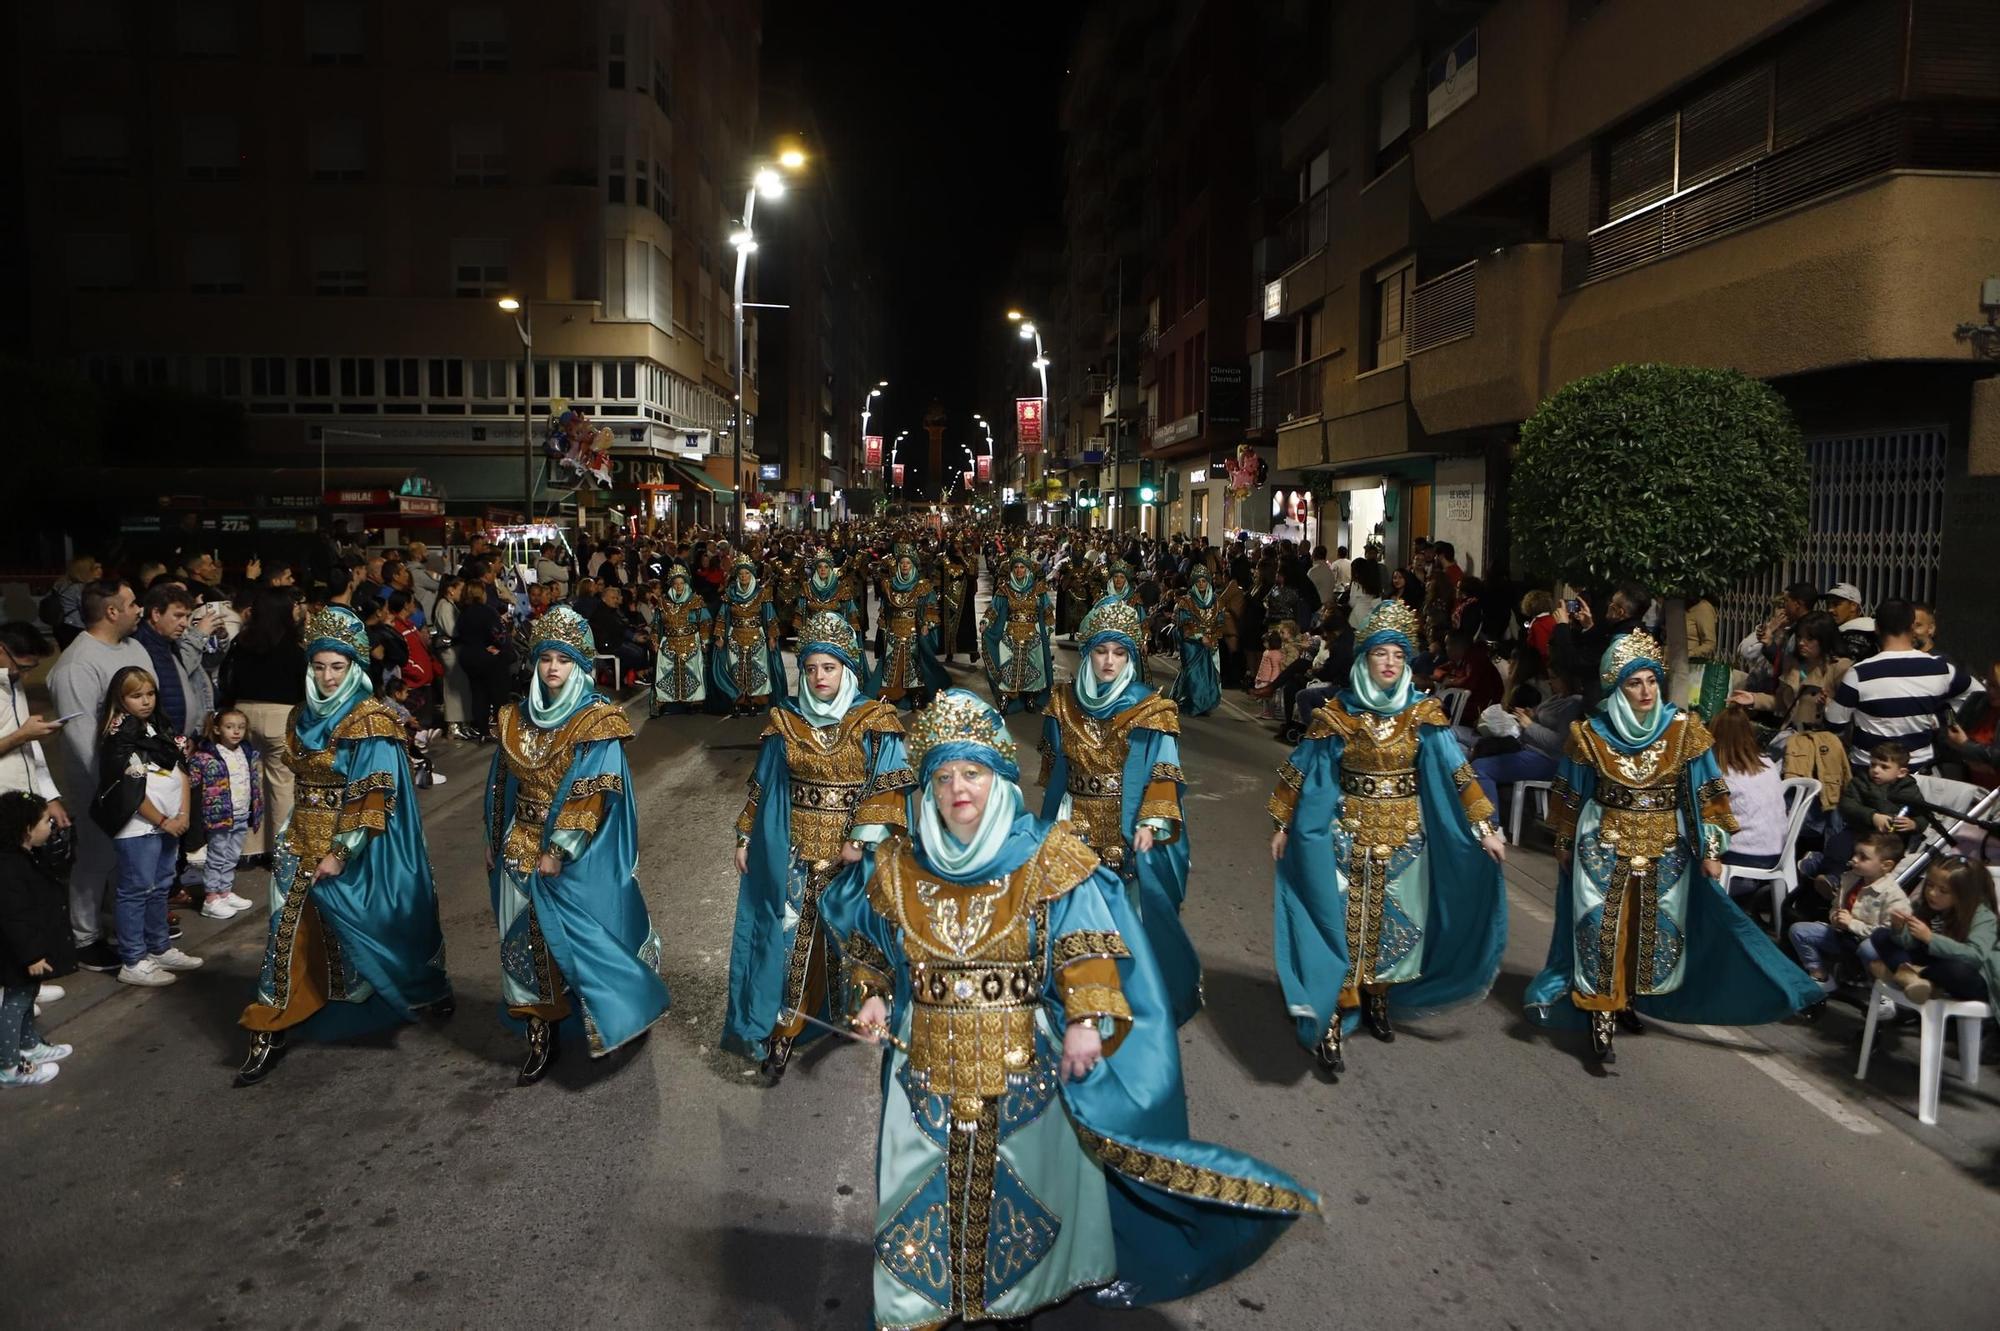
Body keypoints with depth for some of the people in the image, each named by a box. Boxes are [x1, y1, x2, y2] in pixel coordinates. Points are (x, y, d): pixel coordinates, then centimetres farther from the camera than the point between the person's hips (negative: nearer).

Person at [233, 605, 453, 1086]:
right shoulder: (304, 717, 8)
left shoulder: (371, 722, -13)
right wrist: (290, 837, 16)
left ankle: (426, 992, 30)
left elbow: (374, 797, -17)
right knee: (292, 935, 3)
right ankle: (273, 1031, 10)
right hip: (303, 846, 6)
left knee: (368, 930, 7)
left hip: (354, 852, -6)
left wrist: (341, 853, -18)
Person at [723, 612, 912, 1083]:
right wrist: (745, 837, 7)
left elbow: (888, 786, -9)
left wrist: (862, 840, -17)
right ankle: (781, 1033, 9)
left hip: (852, 854, -2)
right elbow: (762, 787, 10)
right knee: (793, 937, 2)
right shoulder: (786, 723, 5)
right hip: (794, 853, 2)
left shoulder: (874, 722, -4)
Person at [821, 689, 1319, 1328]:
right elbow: (868, 941, 15)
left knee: (1029, 1177, 14)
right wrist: (871, 995, 2)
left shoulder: (1047, 861, -9)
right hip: (928, 1072, 2)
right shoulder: (900, 868, 0)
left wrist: (1087, 1019, -23)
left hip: (1027, 1069, -2)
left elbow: (1088, 947, -12)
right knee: (925, 1196, 10)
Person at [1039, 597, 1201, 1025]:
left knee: (1130, 912, 1)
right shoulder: (1065, 705, 5)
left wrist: (1150, 824, -18)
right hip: (1076, 826, 3)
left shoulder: (1150, 709, -6)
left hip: (1129, 829, -3)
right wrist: (1056, 820, 16)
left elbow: (1163, 774, -8)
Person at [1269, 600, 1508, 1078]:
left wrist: (1483, 825, -12)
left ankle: (1378, 999, 32)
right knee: (1345, 923, -2)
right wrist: (1282, 824, 3)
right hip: (1350, 833, -2)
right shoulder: (1336, 714, -5)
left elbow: (1455, 771, -7)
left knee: (1391, 921, 12)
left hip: (1404, 835, 2)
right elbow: (1301, 772, 1)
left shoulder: (1423, 714, -3)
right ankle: (1333, 1021, 2)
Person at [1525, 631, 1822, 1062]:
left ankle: (1628, 1002, 31)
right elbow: (1573, 795, 4)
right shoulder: (1591, 733, -7)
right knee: (1603, 930, -4)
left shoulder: (1683, 730, -7)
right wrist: (1565, 844, 10)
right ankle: (1601, 1021, -1)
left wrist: (1711, 849, -8)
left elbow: (1704, 794, -4)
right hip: (1605, 845, -1)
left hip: (1665, 848, 1)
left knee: (1650, 929, 11)